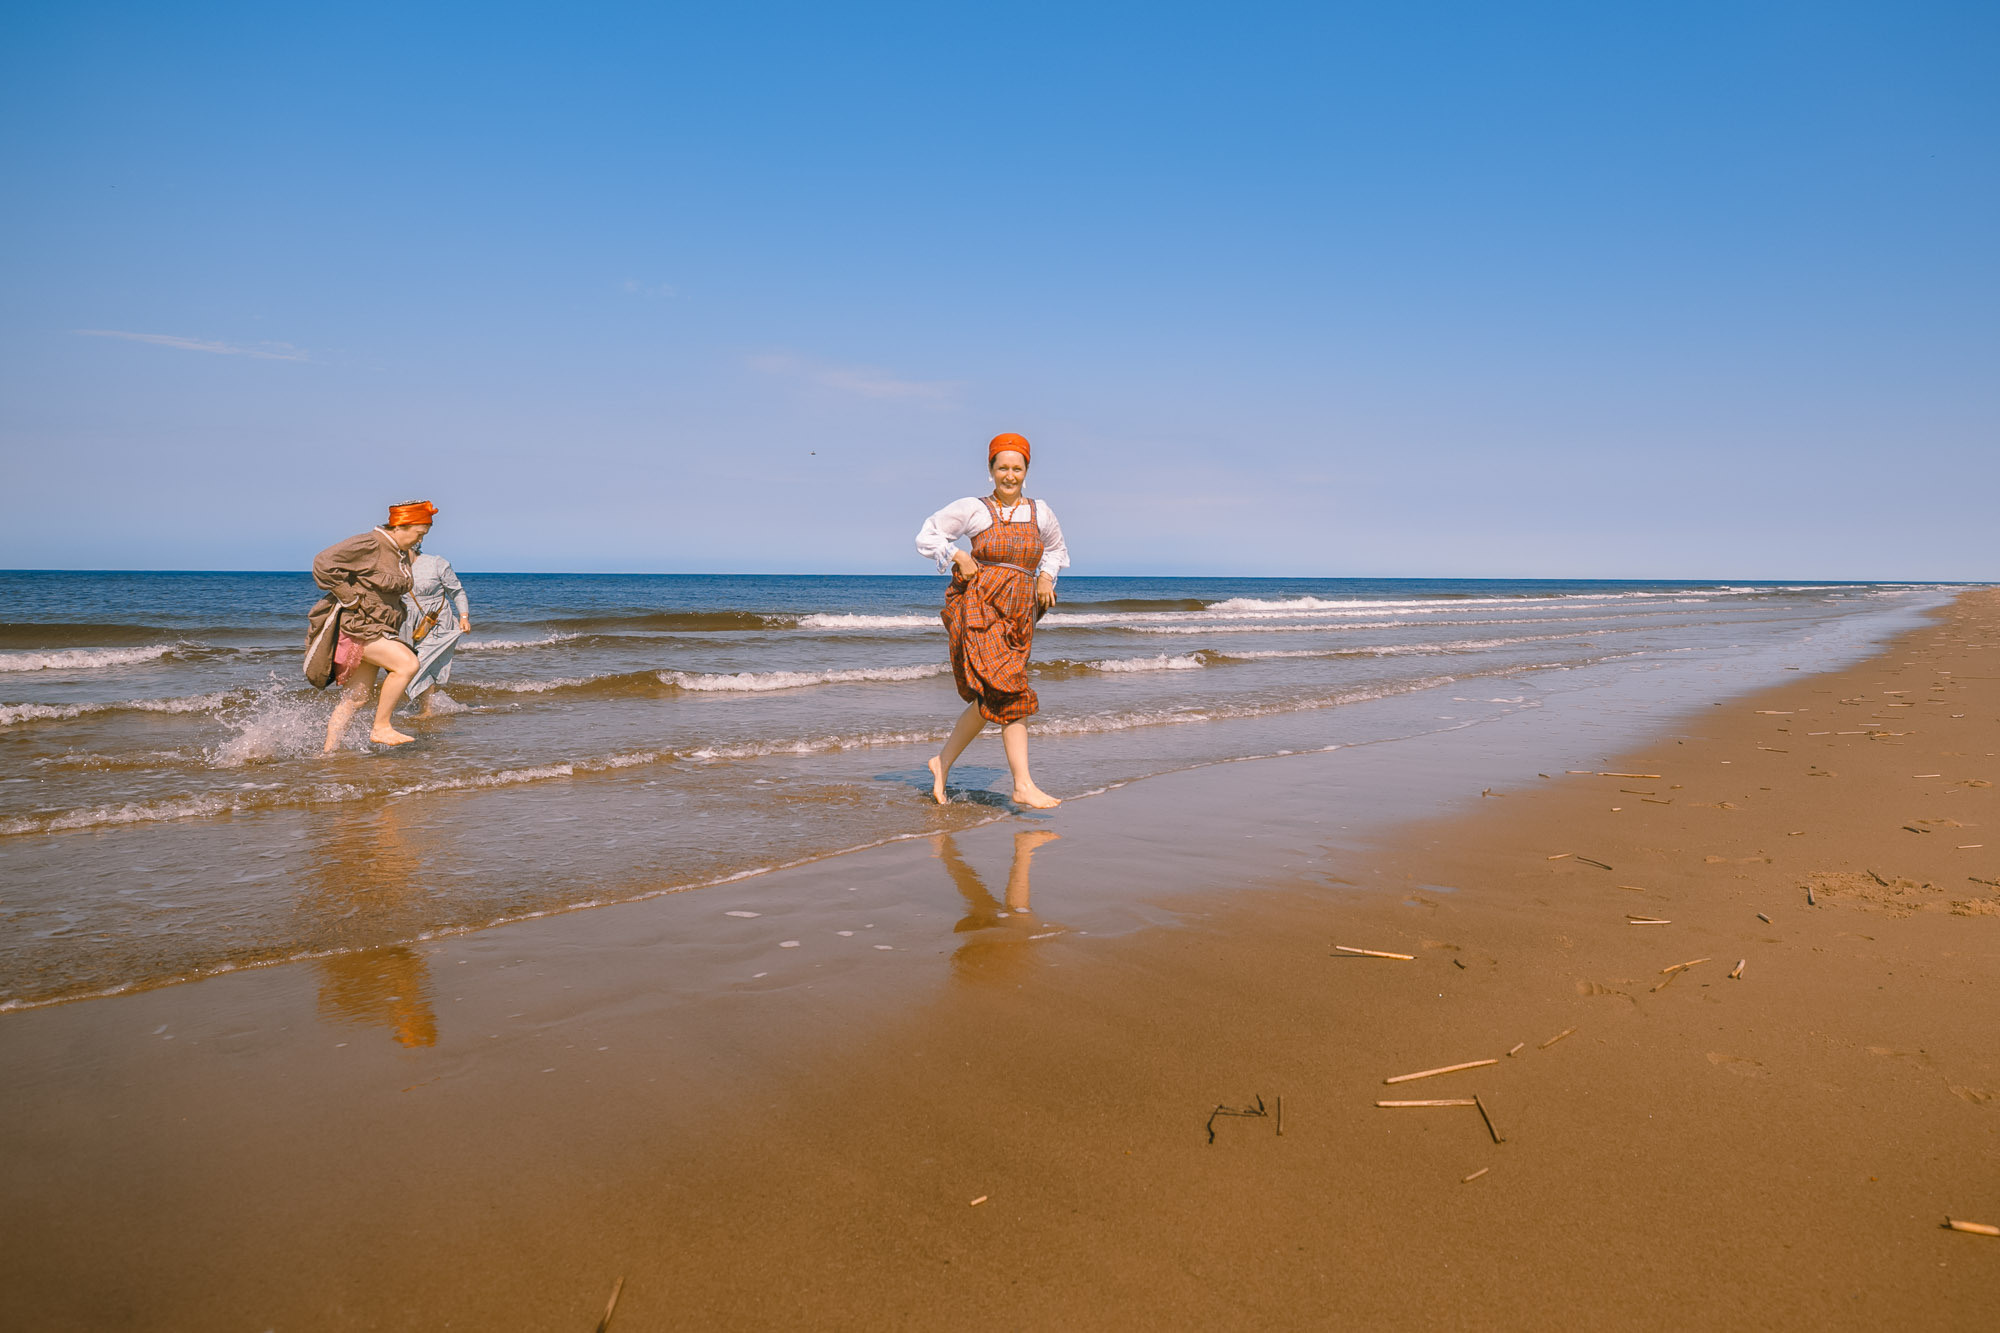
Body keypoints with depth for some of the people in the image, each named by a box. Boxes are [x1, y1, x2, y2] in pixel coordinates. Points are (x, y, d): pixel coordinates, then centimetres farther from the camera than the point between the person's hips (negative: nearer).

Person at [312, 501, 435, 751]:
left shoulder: (402, 554, 13)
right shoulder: (369, 545, -15)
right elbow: (323, 563, -19)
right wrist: (351, 597, -18)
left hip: (378, 631, 9)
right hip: (358, 626, -9)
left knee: (355, 699, 10)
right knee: (408, 664, -23)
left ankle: (329, 751, 18)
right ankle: (380, 728, -16)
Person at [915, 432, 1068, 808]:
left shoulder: (1039, 513, 13)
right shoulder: (972, 509, 3)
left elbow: (1056, 548, 31)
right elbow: (928, 536, 10)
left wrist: (1046, 577, 13)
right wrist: (957, 557, -5)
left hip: (1019, 619, 5)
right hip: (980, 609, -5)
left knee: (990, 701, 5)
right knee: (1010, 693, -17)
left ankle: (942, 763, 24)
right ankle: (1024, 785, -16)